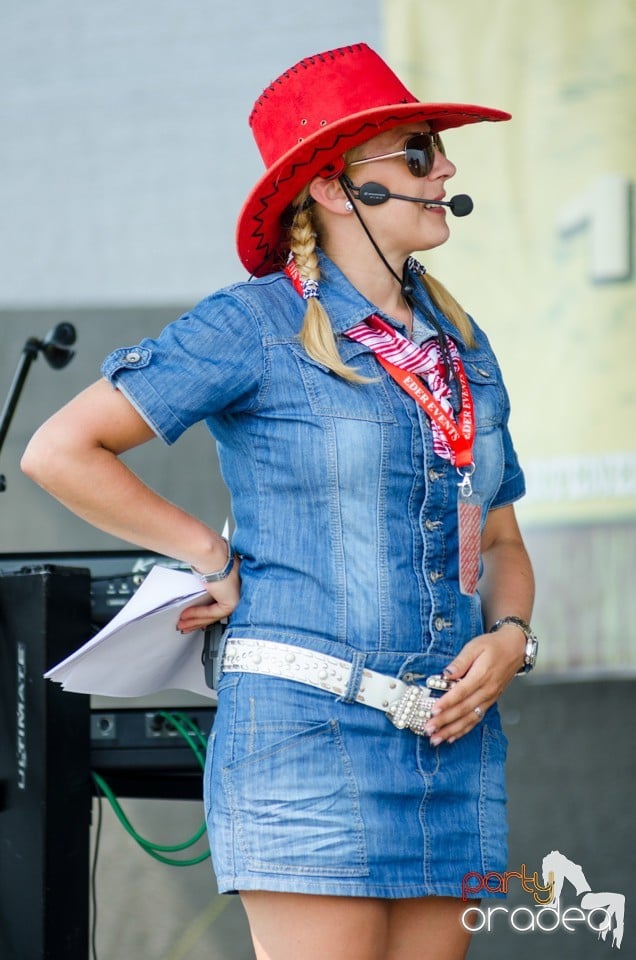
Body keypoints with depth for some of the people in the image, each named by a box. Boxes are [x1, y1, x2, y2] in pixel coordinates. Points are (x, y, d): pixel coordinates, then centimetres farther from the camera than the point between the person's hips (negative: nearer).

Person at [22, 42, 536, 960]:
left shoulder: (462, 347, 15)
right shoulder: (256, 326, -4)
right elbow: (59, 451, -6)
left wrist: (507, 638, 1)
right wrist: (217, 557, -3)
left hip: (454, 746, 6)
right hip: (308, 734, -6)